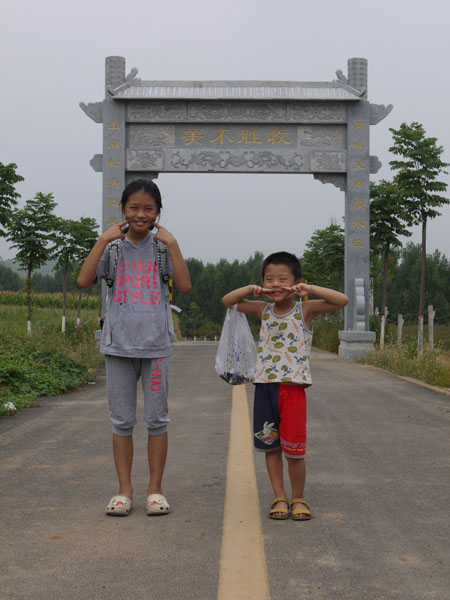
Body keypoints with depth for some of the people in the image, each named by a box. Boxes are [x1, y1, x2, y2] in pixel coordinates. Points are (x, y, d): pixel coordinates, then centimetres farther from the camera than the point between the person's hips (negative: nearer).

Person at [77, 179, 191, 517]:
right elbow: (84, 281, -9)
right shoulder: (113, 245, 4)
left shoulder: (163, 244, 2)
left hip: (156, 343, -1)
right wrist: (104, 240, -10)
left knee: (157, 419, 5)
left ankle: (155, 489, 17)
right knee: (122, 420, 6)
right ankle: (125, 490, 16)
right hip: (119, 342, 1)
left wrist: (172, 244, -11)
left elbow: (185, 286, -9)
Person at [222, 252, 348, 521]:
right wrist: (250, 289, -3)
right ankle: (280, 497, 24)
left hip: (293, 386, -4)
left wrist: (308, 289, -18)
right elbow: (228, 300, 14)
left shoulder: (305, 310, -4)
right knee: (271, 446, 10)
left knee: (294, 450, -1)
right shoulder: (264, 311, 8)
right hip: (265, 385, 4)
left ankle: (298, 498, 19)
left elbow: (342, 300, -14)